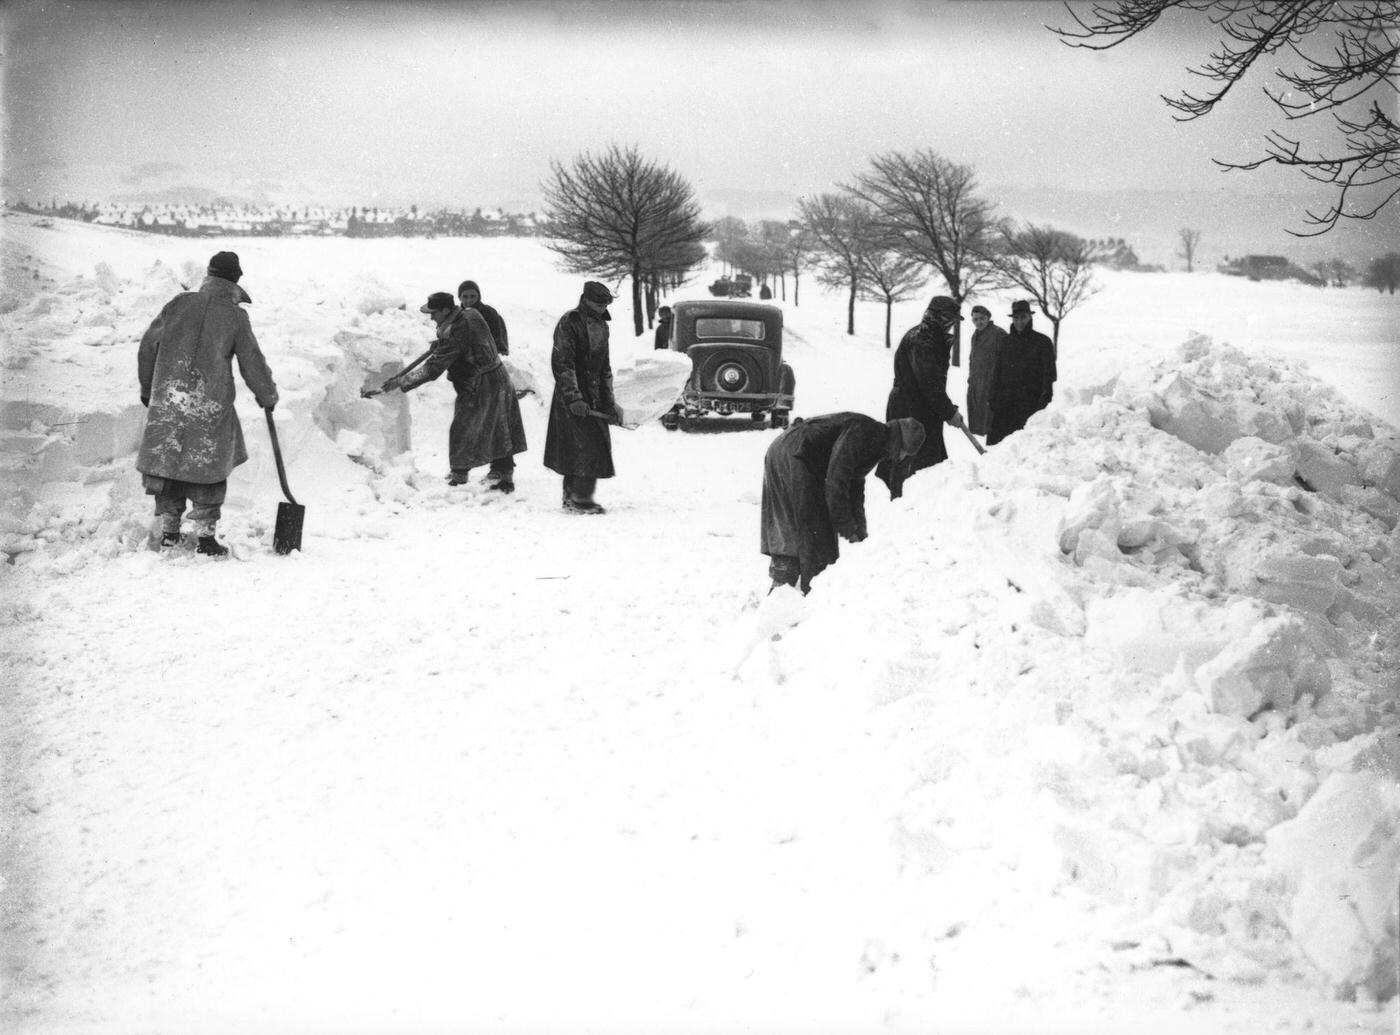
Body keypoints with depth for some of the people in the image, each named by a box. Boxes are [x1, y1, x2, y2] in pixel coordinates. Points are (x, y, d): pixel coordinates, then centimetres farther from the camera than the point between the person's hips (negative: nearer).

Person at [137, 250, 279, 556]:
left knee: (166, 461, 13)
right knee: (208, 467, 7)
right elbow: (252, 364, 2)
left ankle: (169, 530, 20)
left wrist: (147, 388, 22)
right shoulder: (235, 316, -3)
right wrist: (268, 396, 19)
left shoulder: (179, 304, 4)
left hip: (167, 402, 3)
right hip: (211, 406, -3)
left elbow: (147, 347, 9)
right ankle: (204, 536, 7)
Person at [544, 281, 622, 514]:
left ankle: (571, 496, 16)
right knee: (587, 446, -14)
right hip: (573, 396, -8)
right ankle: (579, 498, -9)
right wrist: (574, 398, -24)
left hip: (595, 396, 8)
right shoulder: (569, 323, -11)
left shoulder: (601, 325, 14)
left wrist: (609, 401, 18)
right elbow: (562, 364, -17)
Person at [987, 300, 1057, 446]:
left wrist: (1044, 400, -10)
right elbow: (997, 372, 19)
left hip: (1030, 403, -4)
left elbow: (1049, 374, -1)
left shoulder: (1043, 342, 4)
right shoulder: (1007, 342, 17)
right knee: (995, 441, -5)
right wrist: (992, 397, 10)